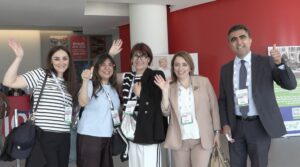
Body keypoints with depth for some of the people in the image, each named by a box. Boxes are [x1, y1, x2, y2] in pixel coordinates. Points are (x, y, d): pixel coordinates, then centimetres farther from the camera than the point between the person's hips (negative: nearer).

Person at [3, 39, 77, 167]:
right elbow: (9, 82, -13)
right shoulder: (41, 74, -3)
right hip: (44, 137, -6)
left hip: (63, 137, 6)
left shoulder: (67, 82, 15)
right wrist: (19, 57, -20)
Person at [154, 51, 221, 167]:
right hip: (179, 140, 2)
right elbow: (166, 112, -1)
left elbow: (214, 107, 2)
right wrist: (165, 92, -12)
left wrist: (217, 132, 1)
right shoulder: (170, 87, 5)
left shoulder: (204, 82, -1)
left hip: (202, 139, -2)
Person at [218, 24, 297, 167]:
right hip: (235, 126, 3)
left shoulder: (266, 62, -4)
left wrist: (280, 63, -28)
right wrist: (225, 124, -3)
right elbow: (222, 99, 9)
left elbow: (291, 85, -11)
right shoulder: (225, 69, 4)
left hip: (259, 125, -2)